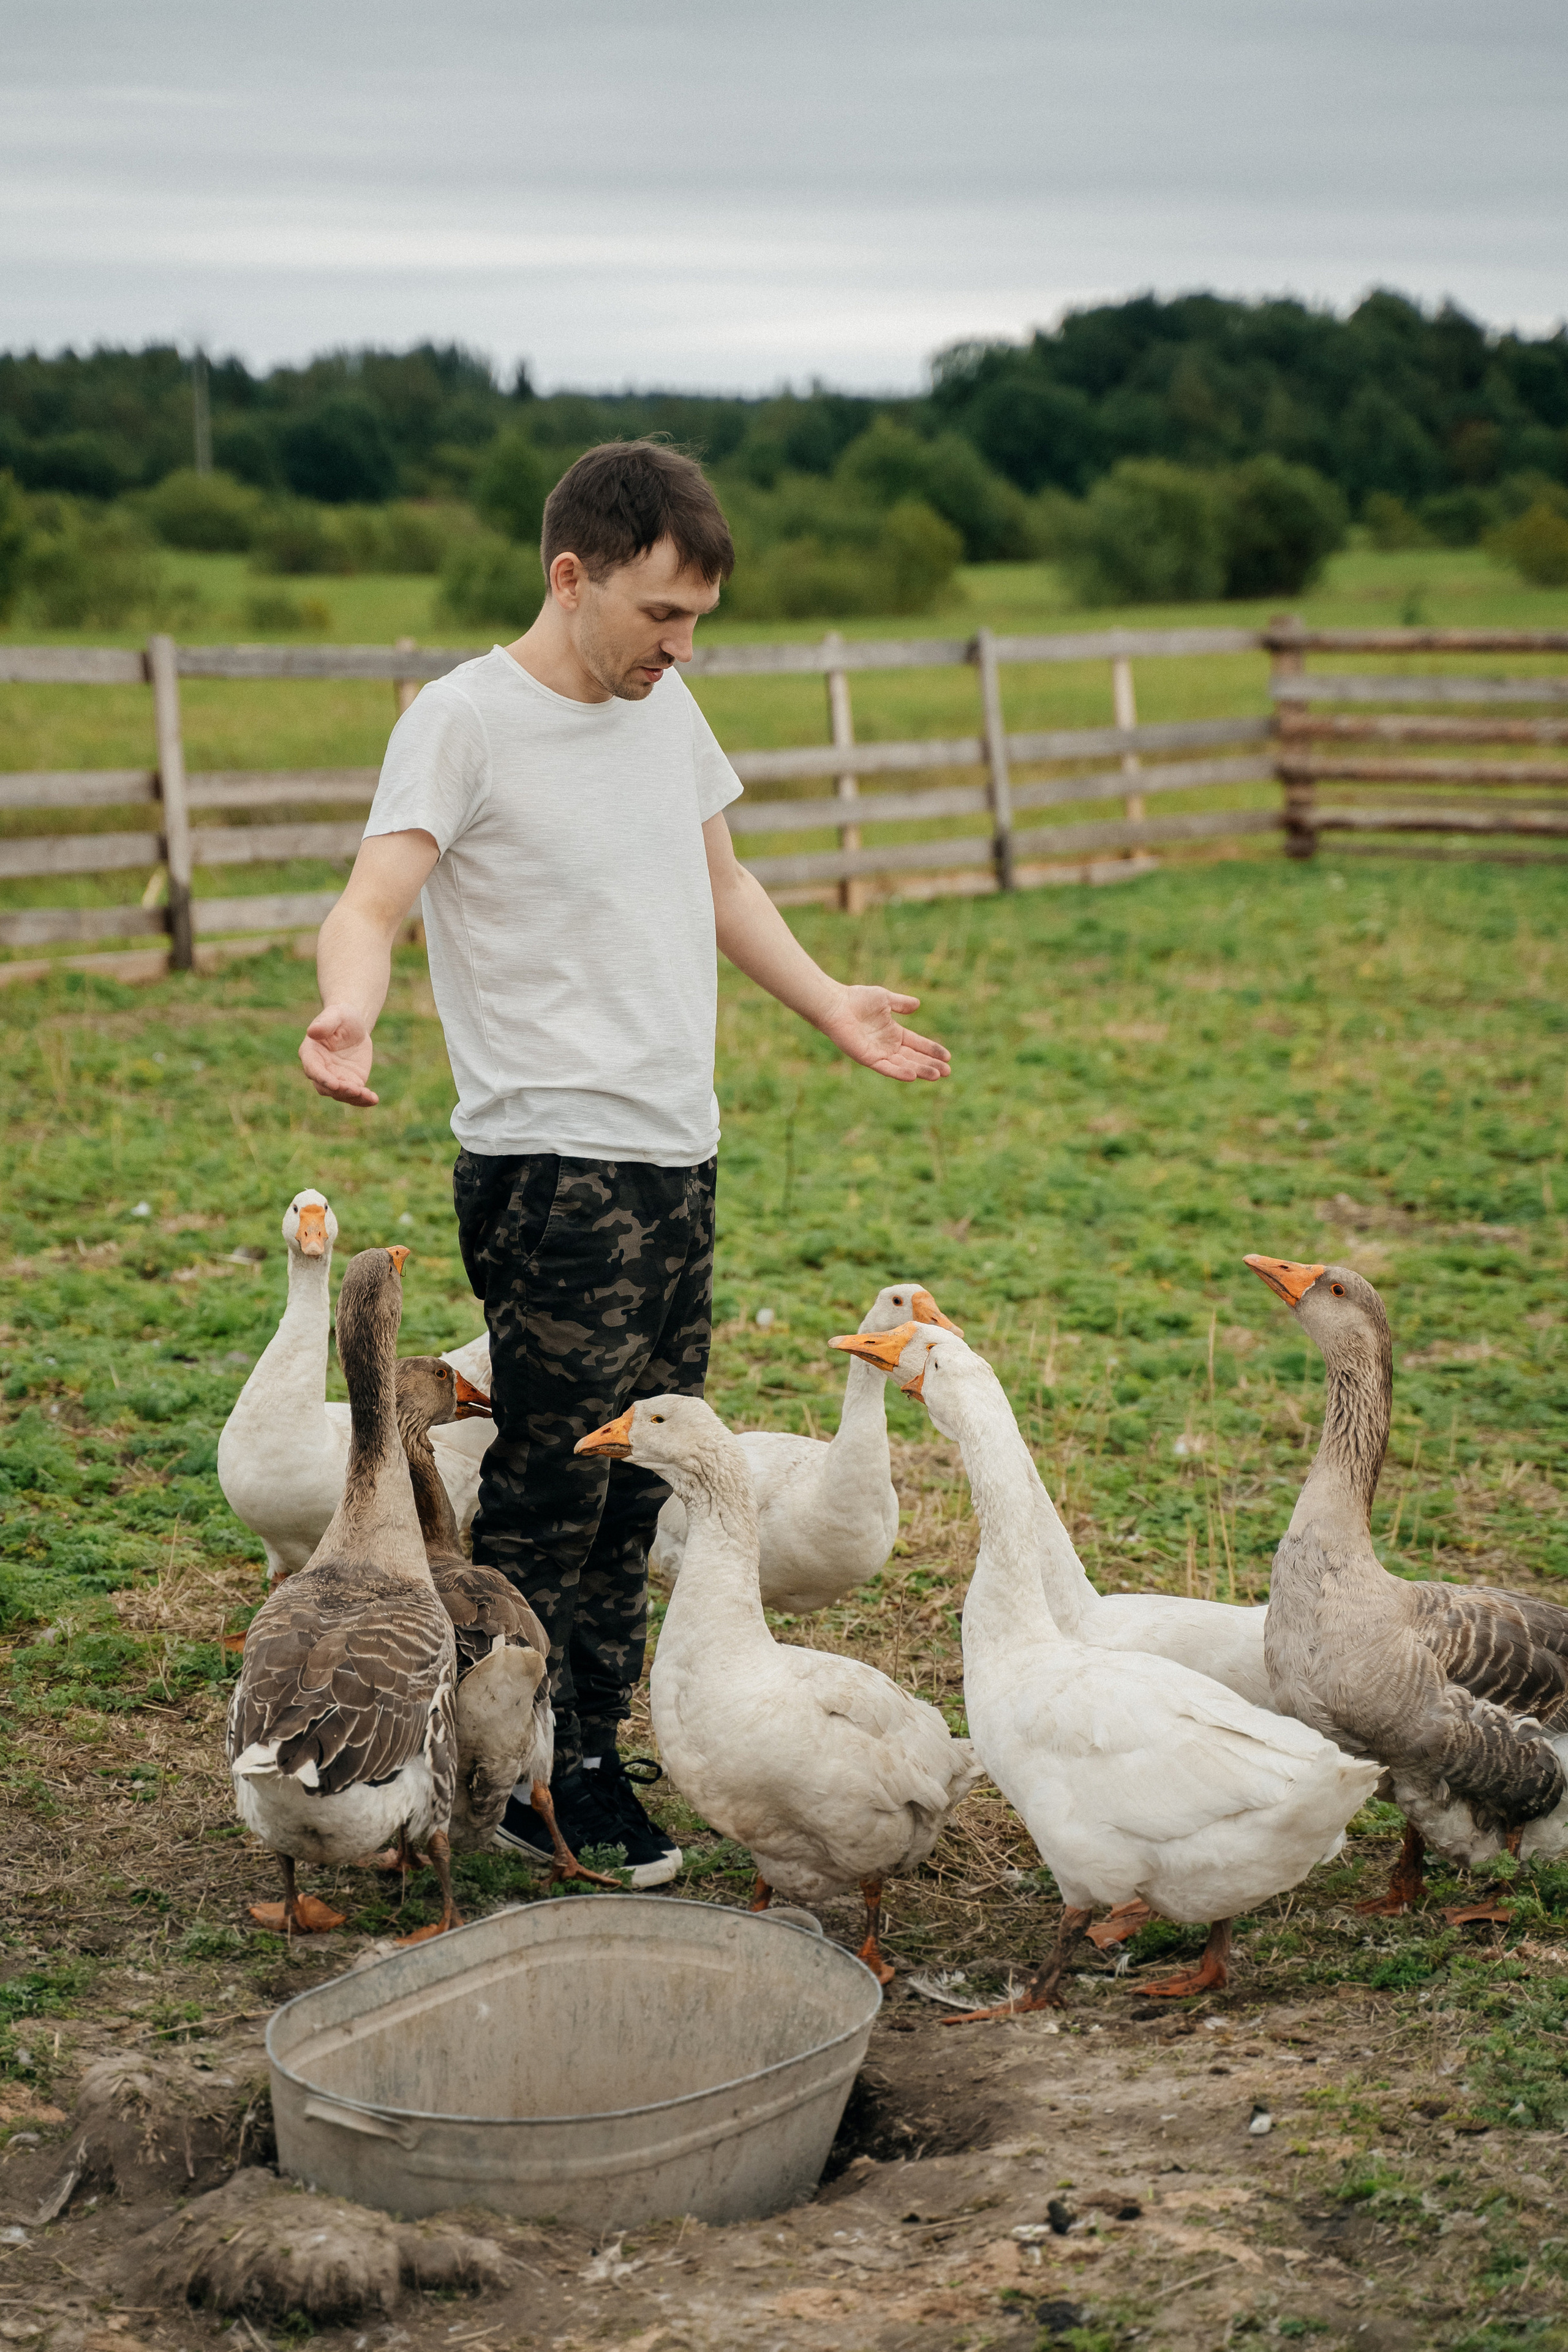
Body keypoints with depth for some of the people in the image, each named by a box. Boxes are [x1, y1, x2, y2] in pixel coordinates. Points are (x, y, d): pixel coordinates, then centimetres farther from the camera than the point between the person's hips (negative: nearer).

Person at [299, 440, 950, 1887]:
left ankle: (593, 1755, 20)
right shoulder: (466, 721, -9)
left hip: (678, 1156, 7)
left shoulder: (666, 708, 14)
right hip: (549, 1165, -7)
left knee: (641, 1485, 10)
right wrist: (348, 1011, -40)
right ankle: (535, 1784, 5)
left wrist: (831, 1008, 35)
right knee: (551, 1486, -6)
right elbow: (374, 899, -19)